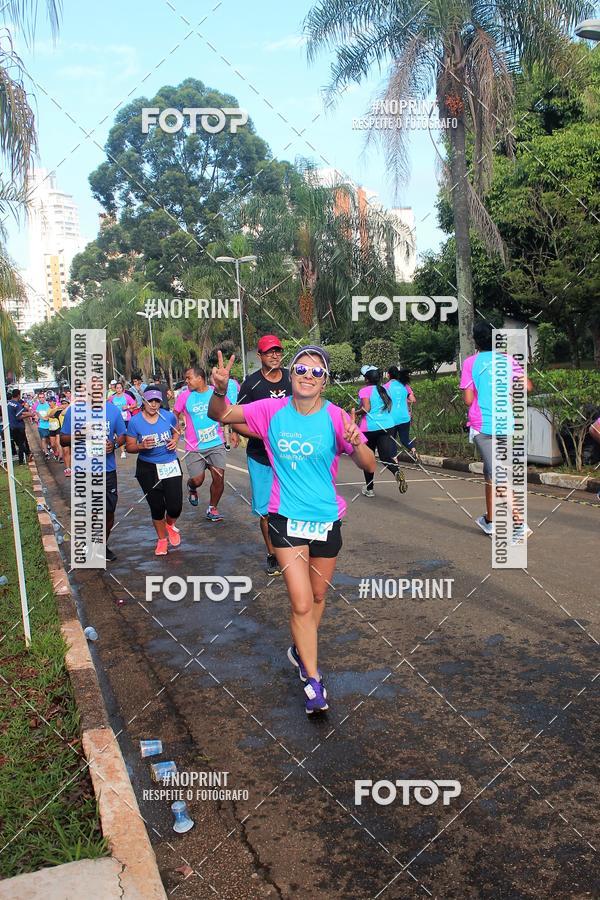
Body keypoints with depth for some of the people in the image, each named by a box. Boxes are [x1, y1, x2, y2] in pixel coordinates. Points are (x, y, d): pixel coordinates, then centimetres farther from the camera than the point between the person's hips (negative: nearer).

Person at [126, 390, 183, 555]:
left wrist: (174, 441, -6)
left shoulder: (169, 416, -6)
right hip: (148, 468, 0)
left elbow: (176, 431, 15)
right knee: (157, 507, 8)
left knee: (175, 506, -5)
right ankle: (162, 539, 33)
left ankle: (170, 525, 32)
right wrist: (142, 446, -23)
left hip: (171, 465, 1)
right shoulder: (135, 421, -10)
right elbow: (129, 447, -3)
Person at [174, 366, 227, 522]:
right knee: (197, 480, -4)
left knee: (219, 477, -5)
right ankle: (192, 489, 35)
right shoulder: (185, 395, -3)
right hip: (194, 447, 0)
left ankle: (212, 508, 18)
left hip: (216, 444, 1)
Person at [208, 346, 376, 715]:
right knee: (301, 603, -6)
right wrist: (220, 390, -24)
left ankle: (301, 651, 47)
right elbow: (219, 414, -3)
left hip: (327, 519, 1)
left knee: (318, 596, 19)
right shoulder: (272, 410, -8)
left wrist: (355, 443, -34)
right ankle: (313, 681, 11)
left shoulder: (336, 417, -12)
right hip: (286, 518, -1)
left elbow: (369, 466, -13)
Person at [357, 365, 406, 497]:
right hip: (388, 426, 4)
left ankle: (369, 489, 19)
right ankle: (397, 471, -32)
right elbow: (388, 406, 16)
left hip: (370, 428, -4)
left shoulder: (364, 390, -4)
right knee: (386, 456, 2)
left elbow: (366, 408, -16)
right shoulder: (384, 389, 13)